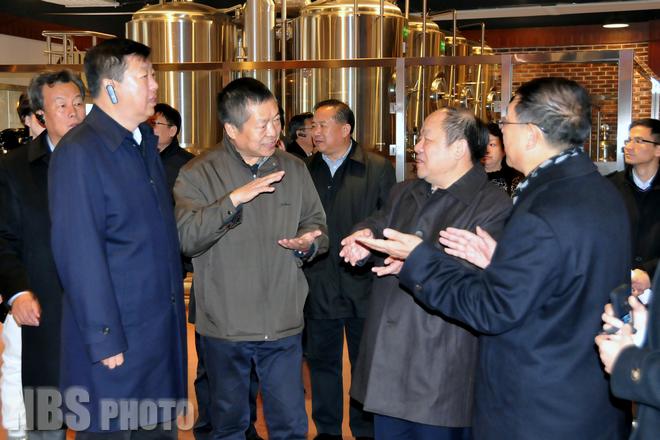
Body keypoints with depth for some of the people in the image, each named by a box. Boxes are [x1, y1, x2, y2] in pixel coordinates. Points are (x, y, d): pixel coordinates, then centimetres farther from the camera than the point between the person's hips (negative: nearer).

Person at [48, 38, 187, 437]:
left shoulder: (145, 142, 10)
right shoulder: (79, 153, -16)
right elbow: (80, 255, -19)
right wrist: (105, 341, -18)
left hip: (163, 327, 8)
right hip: (117, 337, -7)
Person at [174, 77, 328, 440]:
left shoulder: (294, 170, 4)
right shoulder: (198, 174, -7)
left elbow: (317, 225, 11)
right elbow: (185, 239, -19)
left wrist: (308, 243, -12)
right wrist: (233, 199, -29)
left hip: (283, 324, 2)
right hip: (224, 326, -2)